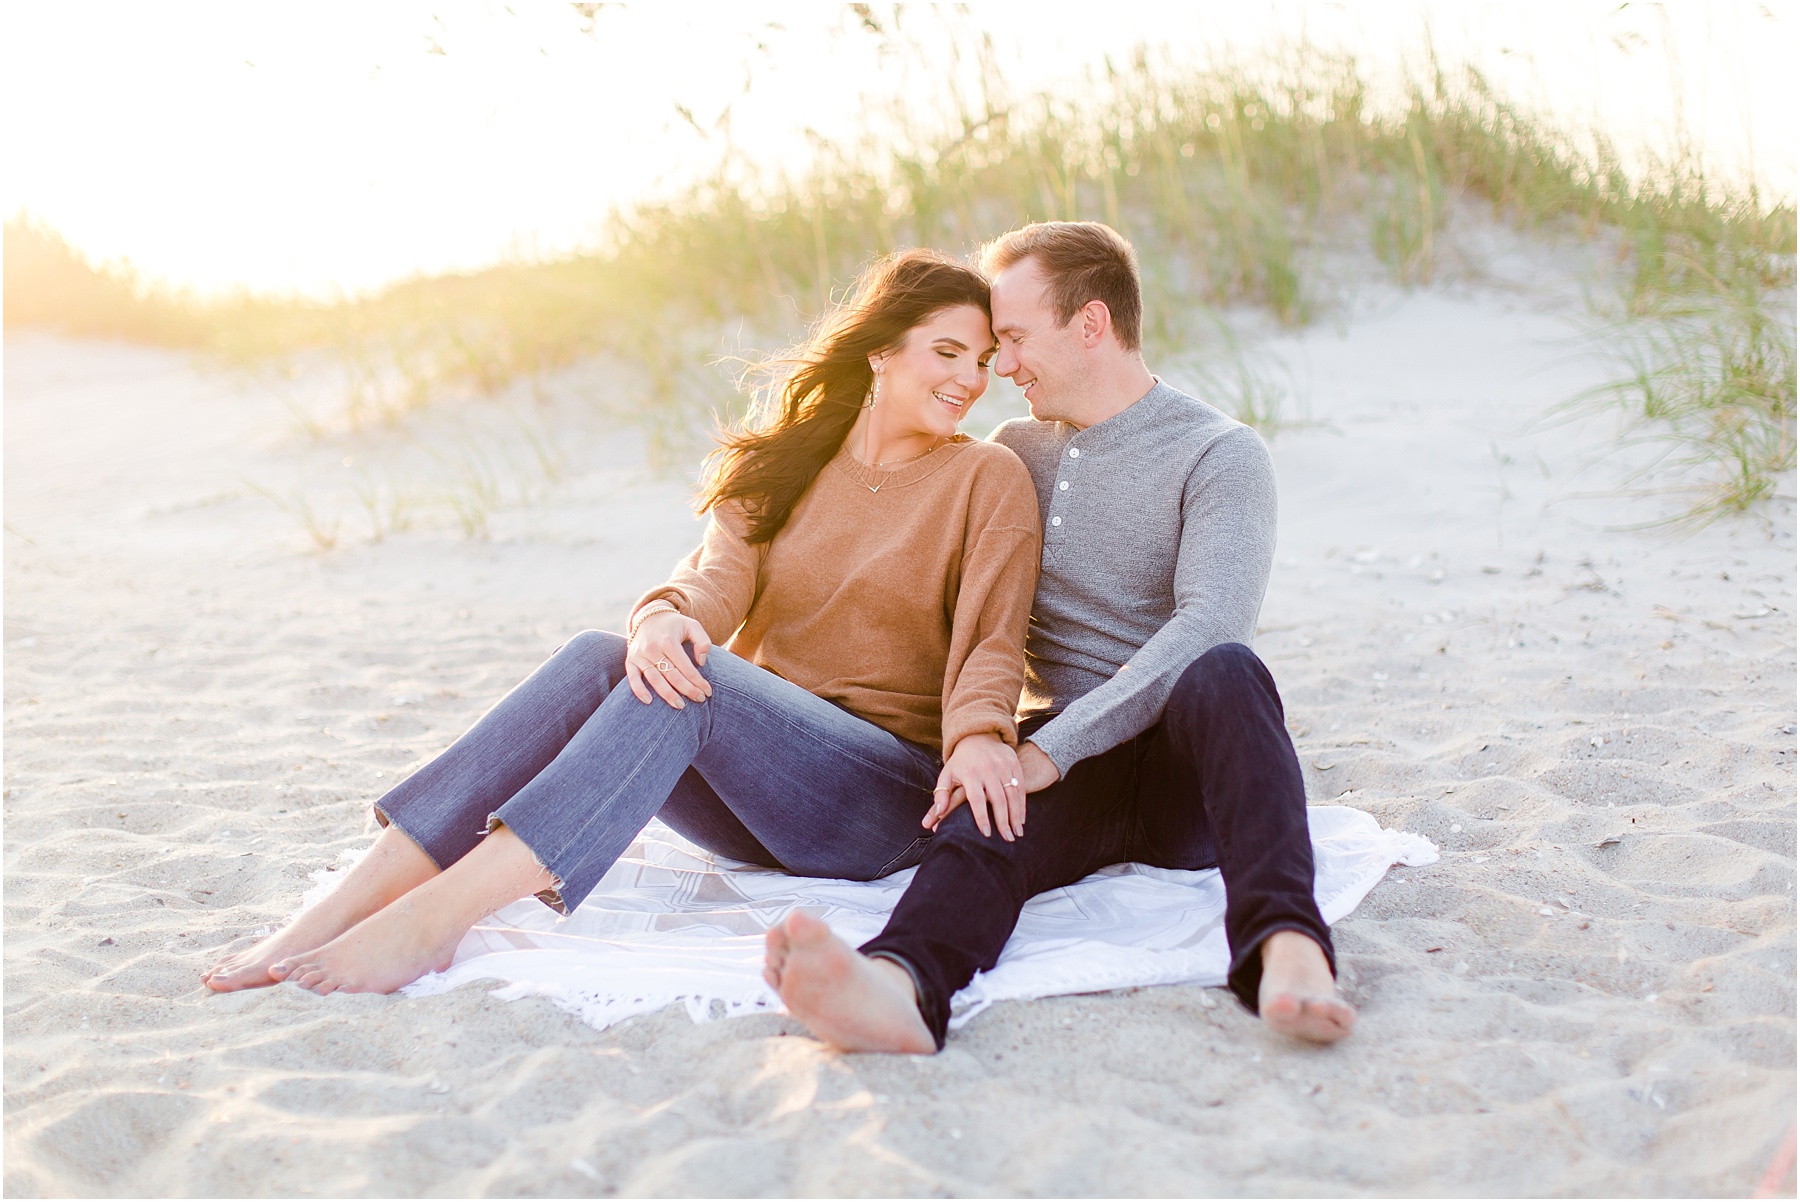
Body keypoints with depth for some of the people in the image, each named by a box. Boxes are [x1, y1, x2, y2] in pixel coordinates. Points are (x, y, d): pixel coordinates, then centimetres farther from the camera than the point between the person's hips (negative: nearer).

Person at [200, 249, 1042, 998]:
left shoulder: (988, 481, 3)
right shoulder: (778, 467, 13)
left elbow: (991, 640, -8)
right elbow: (720, 575, -4)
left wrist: (979, 734, -30)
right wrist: (666, 616, -28)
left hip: (891, 802, -4)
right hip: (751, 800, 4)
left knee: (695, 677, -32)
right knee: (597, 660, -25)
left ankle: (435, 917, -42)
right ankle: (343, 909, -34)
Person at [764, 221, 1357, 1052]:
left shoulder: (1219, 455, -1)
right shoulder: (1013, 452, 18)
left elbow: (1208, 625, -18)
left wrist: (1052, 749, -27)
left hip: (1185, 769, -2)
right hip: (1061, 766, 3)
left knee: (1222, 671, -37)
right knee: (979, 827, -33)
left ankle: (1285, 951, -56)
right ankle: (902, 985, -66)